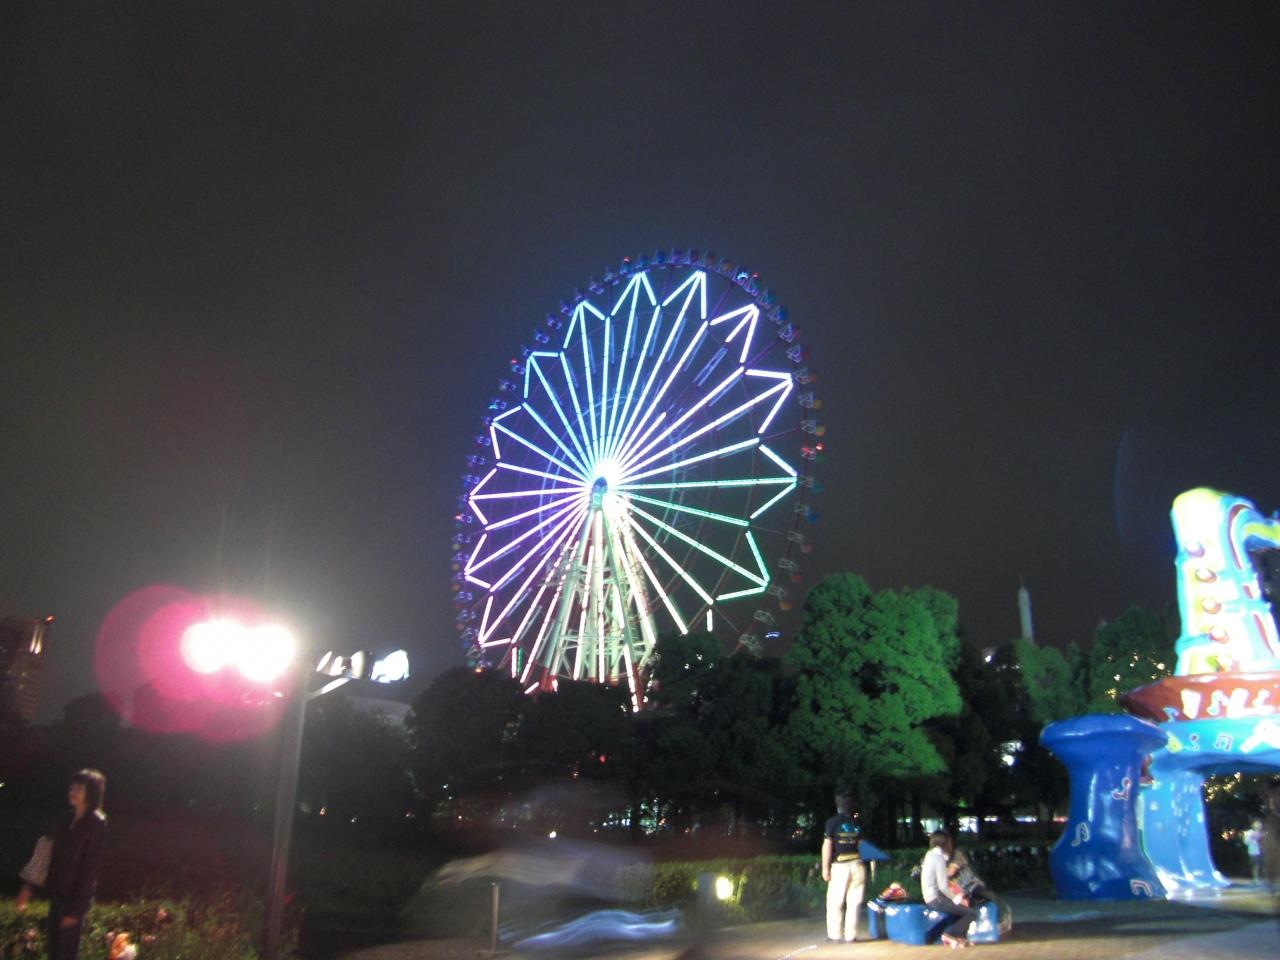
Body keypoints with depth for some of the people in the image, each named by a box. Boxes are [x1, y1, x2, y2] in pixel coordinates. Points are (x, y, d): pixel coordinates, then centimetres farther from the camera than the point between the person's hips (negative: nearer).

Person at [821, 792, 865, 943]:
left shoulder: (833, 822, -3)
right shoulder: (857, 823, 9)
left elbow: (827, 845, -7)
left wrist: (825, 867, -6)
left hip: (840, 865, -3)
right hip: (857, 864, 4)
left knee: (835, 902, 5)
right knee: (854, 902, 8)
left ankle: (835, 935, 5)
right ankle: (851, 935, 9)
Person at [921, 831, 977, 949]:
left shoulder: (930, 855, 11)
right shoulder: (939, 859, -18)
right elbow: (943, 887, -21)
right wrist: (955, 899, -8)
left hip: (930, 897, 10)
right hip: (936, 899, -10)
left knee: (964, 904, 22)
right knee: (972, 913, -9)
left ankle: (960, 936, 16)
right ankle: (949, 934, -6)